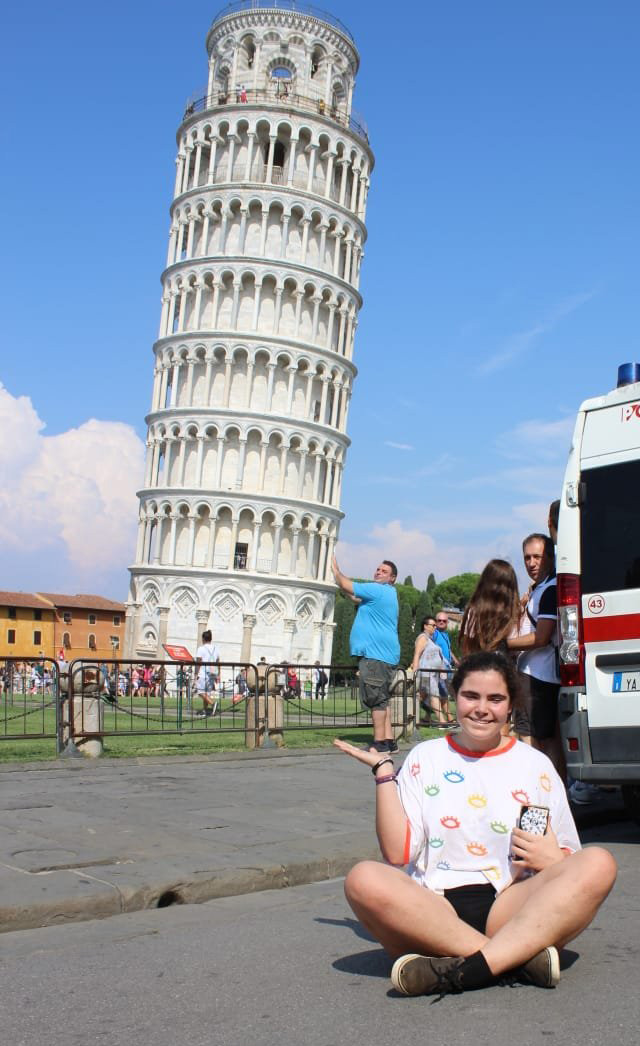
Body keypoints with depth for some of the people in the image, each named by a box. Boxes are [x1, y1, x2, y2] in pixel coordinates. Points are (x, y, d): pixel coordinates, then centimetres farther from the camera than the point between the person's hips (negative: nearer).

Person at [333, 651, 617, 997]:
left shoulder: (535, 765, 14)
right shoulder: (425, 757, 12)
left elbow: (569, 866, 15)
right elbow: (397, 852, 2)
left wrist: (553, 859, -8)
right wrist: (384, 772, 0)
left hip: (511, 909, 1)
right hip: (433, 910, -1)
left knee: (599, 864, -24)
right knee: (364, 880, -31)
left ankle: (465, 969, -35)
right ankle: (518, 959, -29)